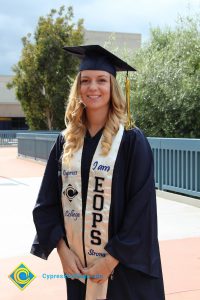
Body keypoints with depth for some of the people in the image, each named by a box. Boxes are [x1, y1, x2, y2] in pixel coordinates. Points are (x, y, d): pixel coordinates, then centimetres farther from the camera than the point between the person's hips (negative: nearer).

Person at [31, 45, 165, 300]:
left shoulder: (132, 141, -9)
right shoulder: (66, 142, 4)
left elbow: (142, 208, -13)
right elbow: (48, 201, 4)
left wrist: (111, 260, -14)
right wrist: (63, 250, -6)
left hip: (124, 265, -4)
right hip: (77, 264, 4)